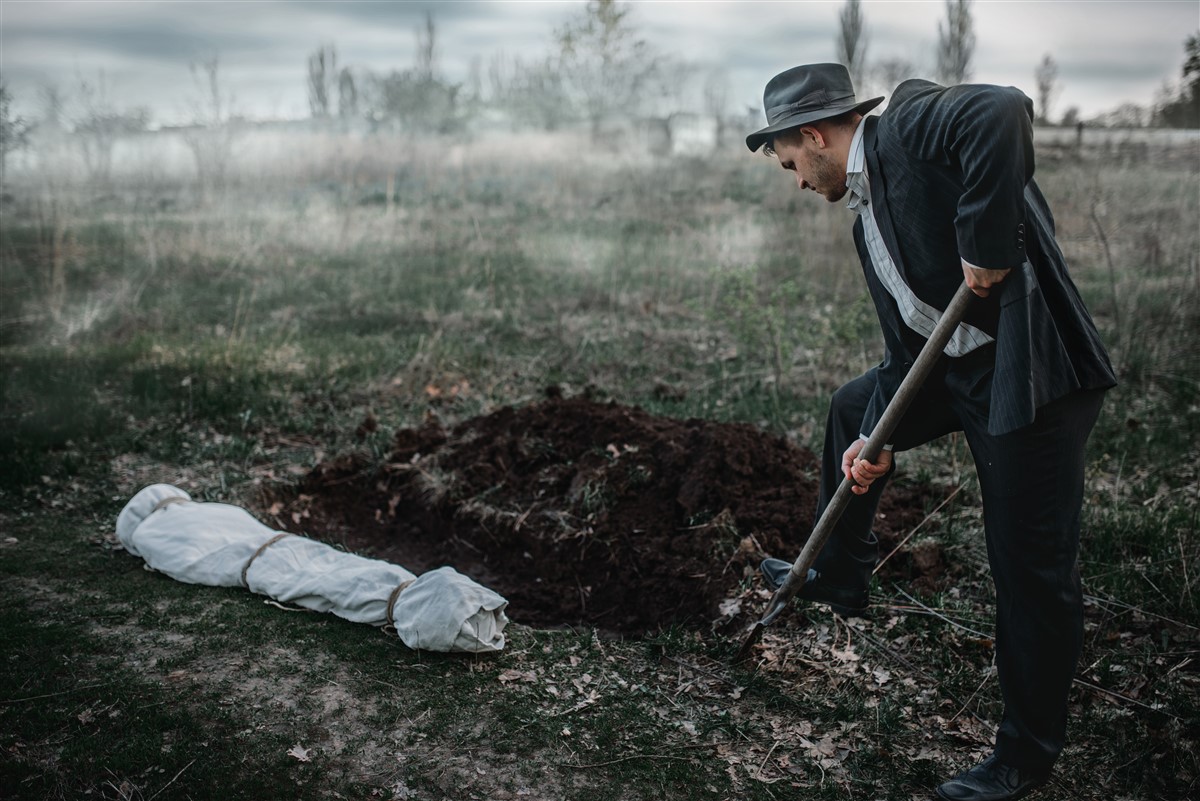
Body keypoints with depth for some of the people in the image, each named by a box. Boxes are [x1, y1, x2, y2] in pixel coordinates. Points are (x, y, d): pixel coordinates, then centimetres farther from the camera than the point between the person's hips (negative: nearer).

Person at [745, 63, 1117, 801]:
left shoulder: (912, 124, -10)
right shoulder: (870, 220, 15)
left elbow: (1004, 112, -33)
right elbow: (907, 342, 14)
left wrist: (987, 246, -28)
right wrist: (876, 442, 4)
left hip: (1032, 374, -10)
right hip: (958, 366, 10)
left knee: (1032, 569, 1)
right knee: (852, 412, 26)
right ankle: (838, 576, 43)